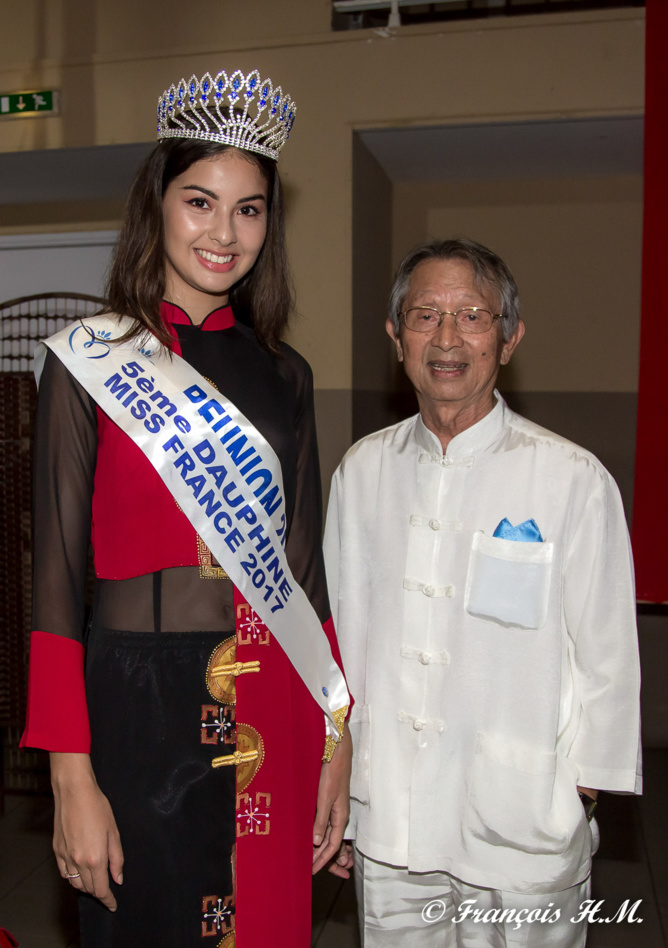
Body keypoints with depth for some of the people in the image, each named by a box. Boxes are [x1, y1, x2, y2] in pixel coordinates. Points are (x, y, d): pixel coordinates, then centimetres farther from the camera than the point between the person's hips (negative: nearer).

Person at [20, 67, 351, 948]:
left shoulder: (284, 375, 7)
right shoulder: (88, 358, -3)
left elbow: (304, 564, 9)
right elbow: (56, 576, -6)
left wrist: (336, 743, 5)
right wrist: (71, 778, -11)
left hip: (274, 714, 4)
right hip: (140, 707, -3)